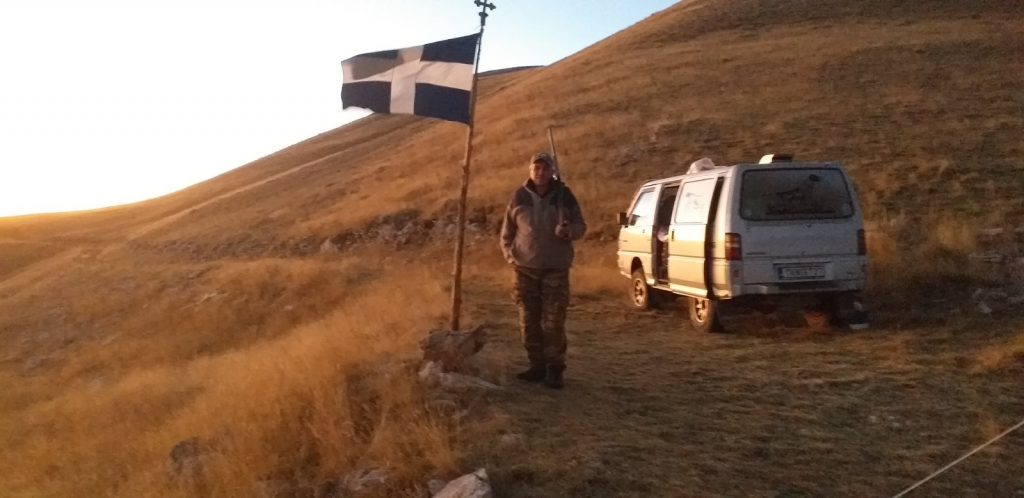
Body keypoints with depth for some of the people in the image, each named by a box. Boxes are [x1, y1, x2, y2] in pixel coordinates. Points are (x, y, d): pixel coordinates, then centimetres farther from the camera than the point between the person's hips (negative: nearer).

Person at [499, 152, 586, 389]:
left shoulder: (564, 196, 0)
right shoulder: (519, 196, 2)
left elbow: (580, 225, 6)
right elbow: (507, 231, 11)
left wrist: (569, 231, -16)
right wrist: (510, 255, 0)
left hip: (556, 268, -2)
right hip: (526, 268, 2)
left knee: (554, 322, -3)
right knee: (529, 321, 6)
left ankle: (554, 369, 8)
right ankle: (537, 366, 19)